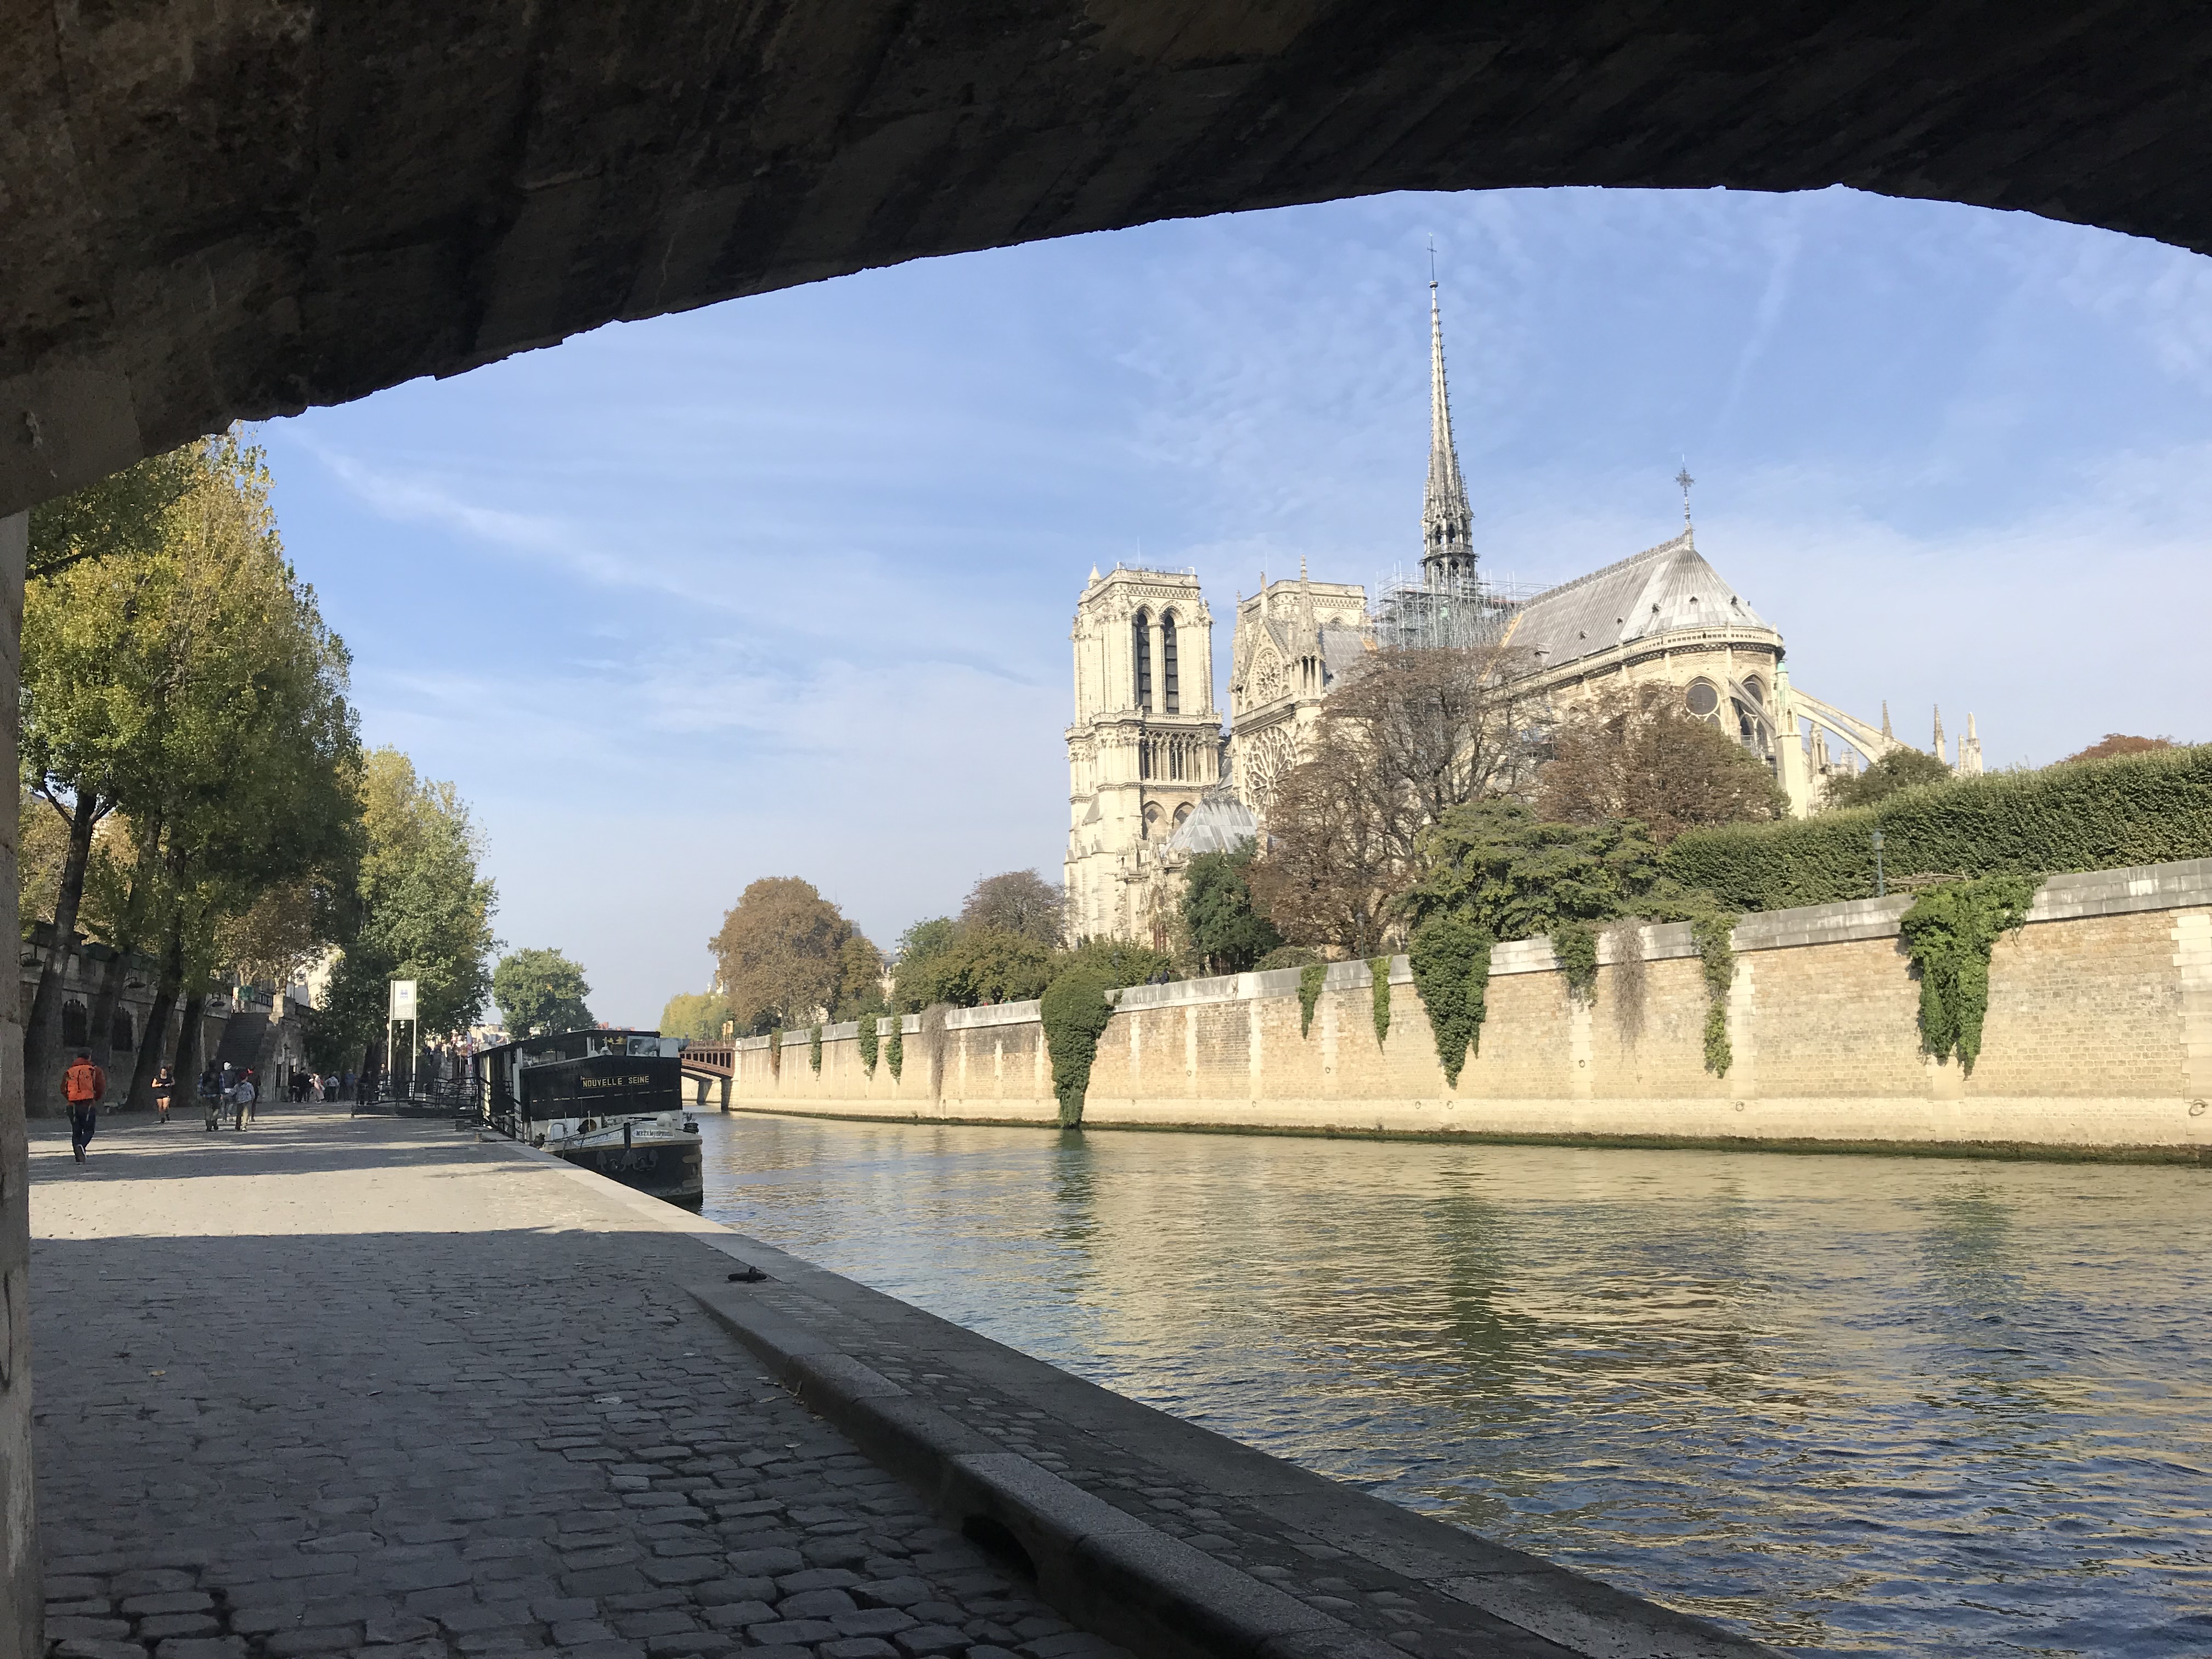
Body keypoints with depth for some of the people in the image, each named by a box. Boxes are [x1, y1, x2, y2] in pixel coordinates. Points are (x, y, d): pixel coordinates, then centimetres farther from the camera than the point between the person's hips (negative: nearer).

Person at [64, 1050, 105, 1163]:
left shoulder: (69, 1072, 9)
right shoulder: (95, 1071, 0)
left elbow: (63, 1089, 5)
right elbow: (101, 1088, -5)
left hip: (73, 1106, 3)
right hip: (89, 1104, -3)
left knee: (76, 1132, 10)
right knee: (89, 1129, 5)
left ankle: (79, 1158, 4)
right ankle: (81, 1145, -25)